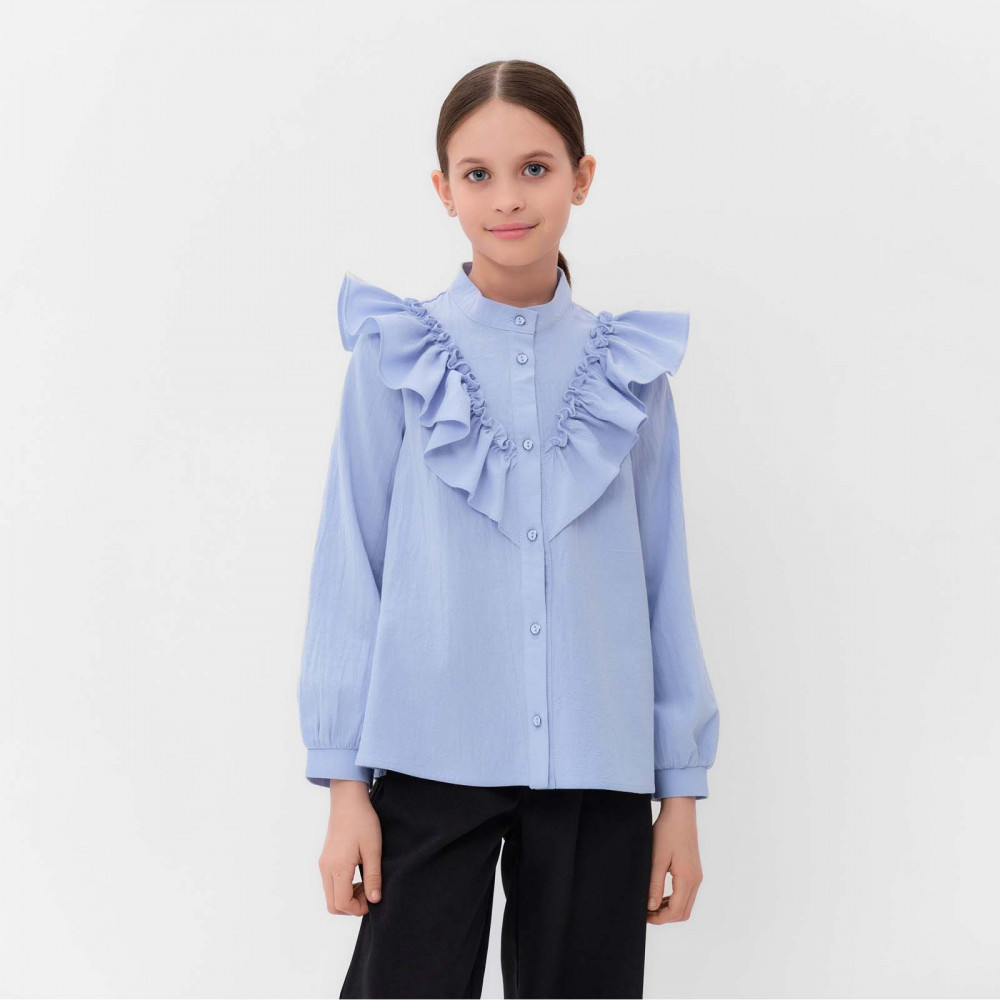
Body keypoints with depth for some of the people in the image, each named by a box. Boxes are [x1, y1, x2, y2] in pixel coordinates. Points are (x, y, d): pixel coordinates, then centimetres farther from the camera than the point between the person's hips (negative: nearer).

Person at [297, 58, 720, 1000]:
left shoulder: (628, 368, 5)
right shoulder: (397, 358, 0)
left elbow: (663, 576, 8)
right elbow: (350, 569, 1)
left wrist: (682, 788, 6)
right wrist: (343, 781, -2)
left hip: (597, 768, 2)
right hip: (433, 758, -2)